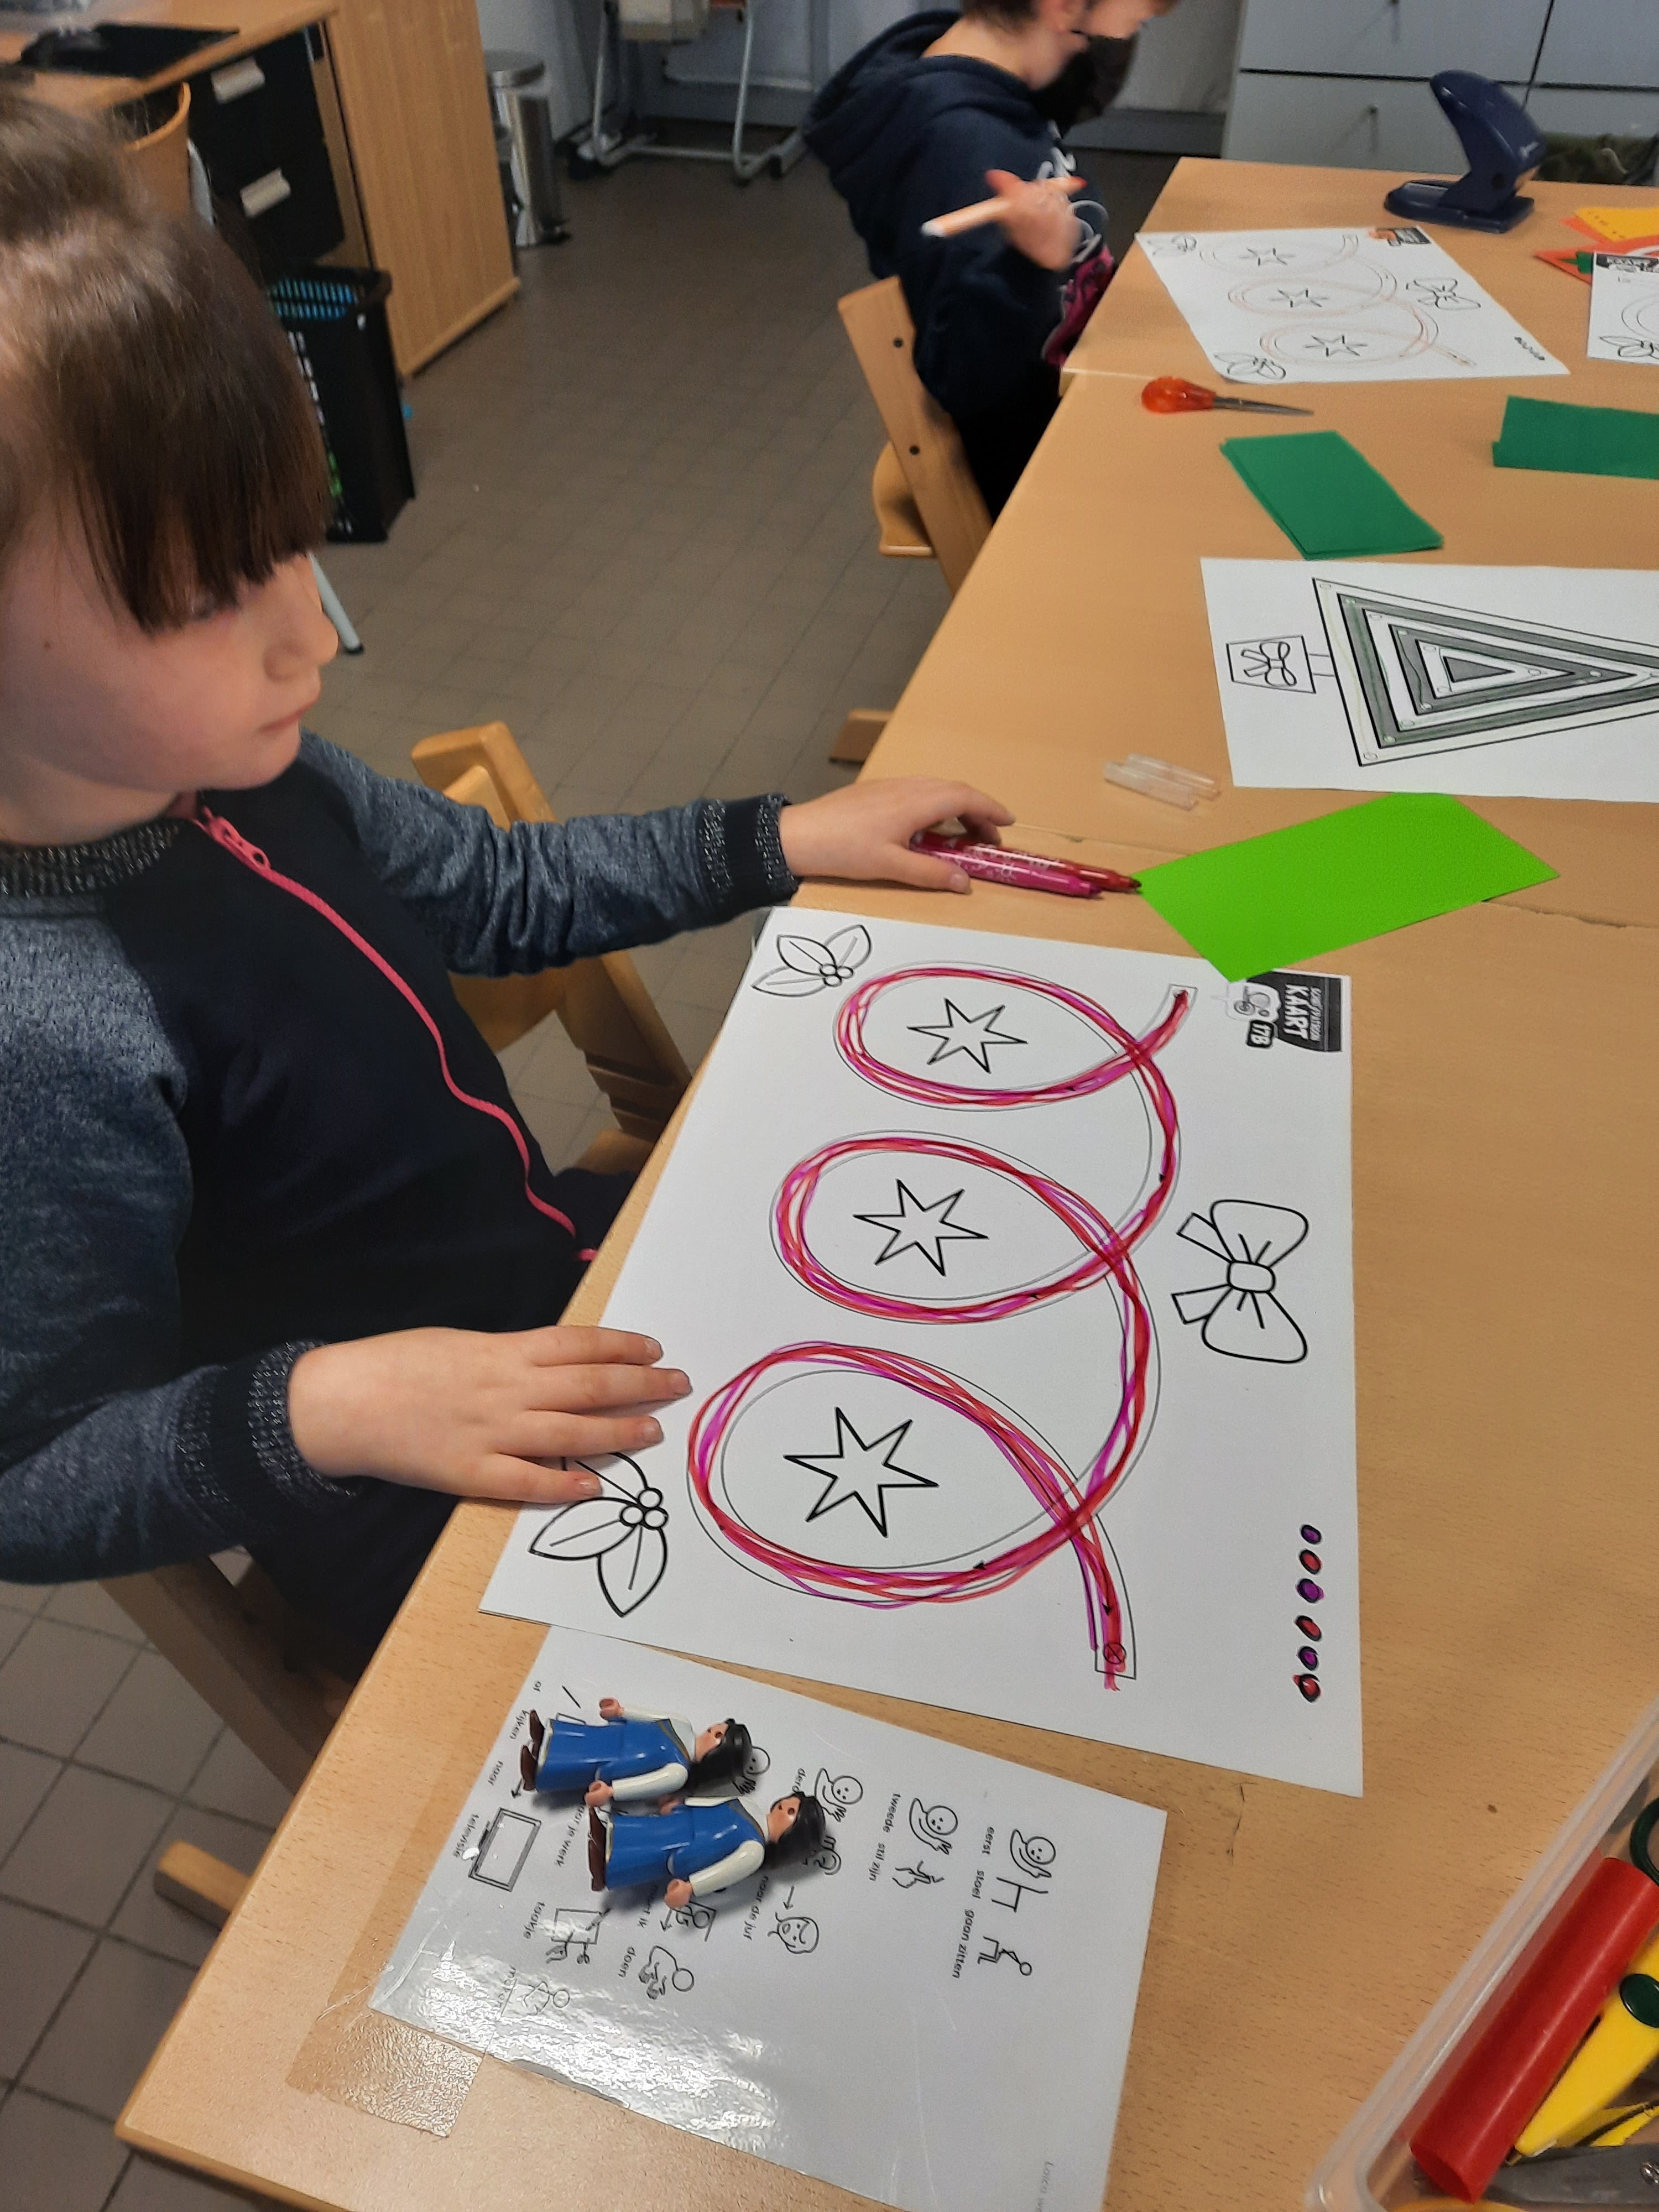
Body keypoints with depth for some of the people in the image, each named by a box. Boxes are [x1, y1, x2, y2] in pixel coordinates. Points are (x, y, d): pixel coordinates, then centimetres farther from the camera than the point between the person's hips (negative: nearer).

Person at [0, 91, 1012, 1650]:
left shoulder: (225, 768, -10)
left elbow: (500, 890, 7)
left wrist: (785, 841, 3)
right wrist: (319, 1408, -34)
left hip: (548, 1257, 7)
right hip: (431, 1519, -7)